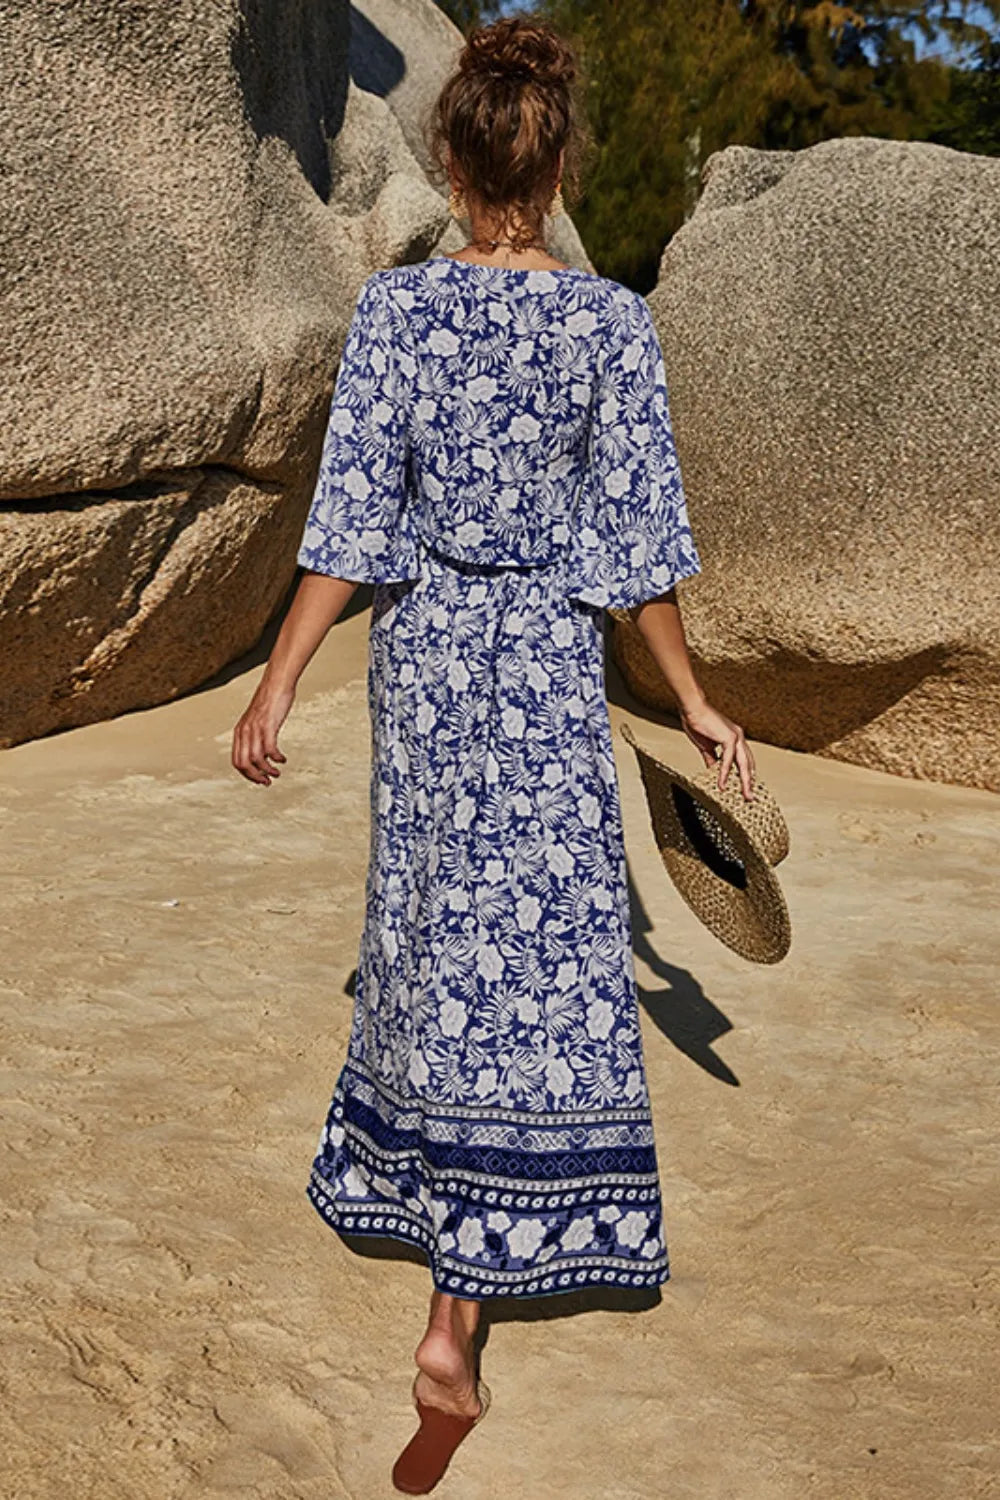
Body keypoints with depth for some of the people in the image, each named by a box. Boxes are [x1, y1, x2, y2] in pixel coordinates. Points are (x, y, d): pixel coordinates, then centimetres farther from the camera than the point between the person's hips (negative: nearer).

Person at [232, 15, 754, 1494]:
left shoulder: (394, 306, -5)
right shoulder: (613, 323, -7)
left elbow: (350, 515, -9)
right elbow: (637, 537, -6)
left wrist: (277, 684, -3)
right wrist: (695, 701, 4)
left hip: (421, 648, 2)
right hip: (546, 661, -2)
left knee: (437, 924, 20)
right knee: (530, 944, 1)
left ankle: (410, 1182, 41)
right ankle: (455, 1326, 1)